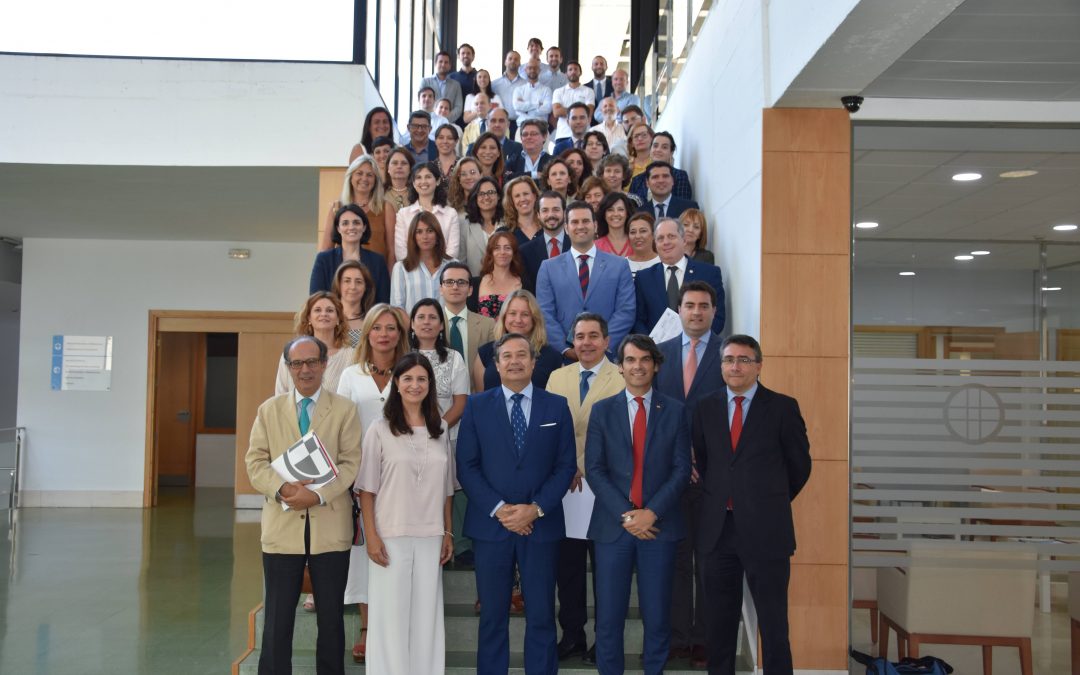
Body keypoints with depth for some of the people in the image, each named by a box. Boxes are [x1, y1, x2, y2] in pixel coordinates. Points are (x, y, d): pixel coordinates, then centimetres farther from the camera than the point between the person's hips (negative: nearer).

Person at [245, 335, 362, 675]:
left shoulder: (344, 410, 3)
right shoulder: (269, 409, 10)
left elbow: (350, 463, -4)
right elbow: (256, 462, 3)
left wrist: (318, 494, -19)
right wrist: (281, 488, -17)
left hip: (330, 526, -1)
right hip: (282, 525, 1)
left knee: (331, 617, 10)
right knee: (277, 619, 7)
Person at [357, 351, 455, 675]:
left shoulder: (440, 430, 10)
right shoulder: (380, 430, -3)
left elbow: (446, 487, 13)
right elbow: (366, 488, -4)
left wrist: (448, 533, 10)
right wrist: (371, 536, -10)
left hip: (430, 537, 3)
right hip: (391, 535, -3)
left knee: (426, 613, 7)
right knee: (390, 614, 2)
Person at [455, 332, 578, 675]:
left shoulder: (557, 406, 6)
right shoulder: (477, 406, 4)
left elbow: (566, 466, 2)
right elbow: (466, 466, -1)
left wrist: (536, 509, -10)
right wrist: (498, 509, -11)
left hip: (541, 524, 0)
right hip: (490, 523, 0)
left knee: (541, 616, 5)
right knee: (492, 615, 7)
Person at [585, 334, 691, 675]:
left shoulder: (675, 411, 5)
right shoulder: (602, 410, 5)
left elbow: (681, 468, 1)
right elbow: (594, 469, 0)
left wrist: (652, 512, -11)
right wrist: (625, 515, -10)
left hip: (659, 524, 0)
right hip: (613, 525, 0)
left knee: (657, 613, 5)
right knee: (609, 614, 3)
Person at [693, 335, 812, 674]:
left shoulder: (783, 407, -2)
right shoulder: (706, 407, 7)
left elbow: (799, 465, 6)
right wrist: (718, 497, 11)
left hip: (764, 530, -3)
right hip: (717, 528, 3)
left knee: (773, 621, 4)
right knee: (719, 620, 12)